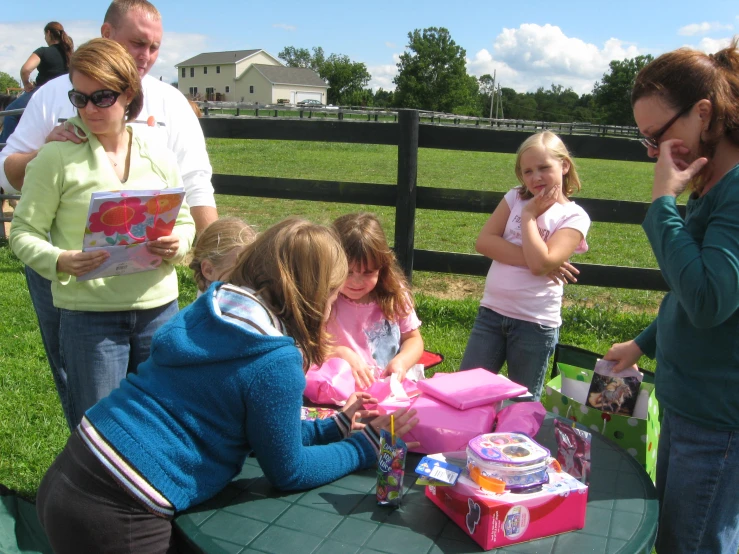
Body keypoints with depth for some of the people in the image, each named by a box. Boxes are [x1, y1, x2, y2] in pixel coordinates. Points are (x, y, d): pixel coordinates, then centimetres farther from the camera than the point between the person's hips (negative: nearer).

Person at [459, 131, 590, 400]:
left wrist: (529, 214, -11)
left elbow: (540, 263, -20)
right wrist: (530, 259, -16)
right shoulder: (515, 198, 5)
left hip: (536, 323, -3)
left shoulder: (574, 217, -7)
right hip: (491, 311, 4)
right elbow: (484, 242, -7)